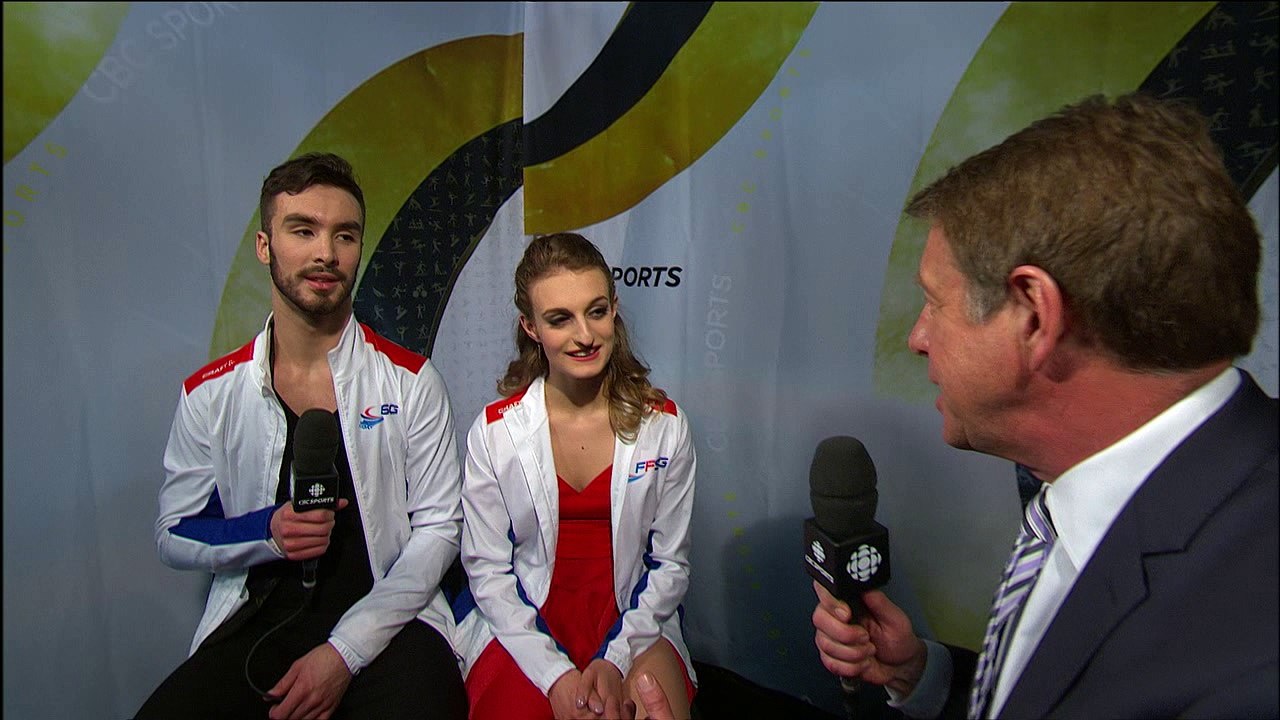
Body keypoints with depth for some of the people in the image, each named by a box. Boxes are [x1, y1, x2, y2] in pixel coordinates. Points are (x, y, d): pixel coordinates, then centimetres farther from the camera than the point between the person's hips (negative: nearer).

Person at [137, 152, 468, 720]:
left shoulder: (408, 380, -3)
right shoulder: (210, 394, 4)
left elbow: (438, 528, -3)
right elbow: (173, 535, 10)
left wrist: (345, 651, -12)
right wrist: (267, 533, -12)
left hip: (385, 618, -2)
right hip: (255, 622, 3)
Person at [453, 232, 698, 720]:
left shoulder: (664, 425, -5)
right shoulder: (495, 431, -6)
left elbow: (670, 563, 0)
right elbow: (487, 569, -3)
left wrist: (617, 659, -11)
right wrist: (554, 673, -13)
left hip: (633, 624, 1)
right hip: (524, 628, 0)